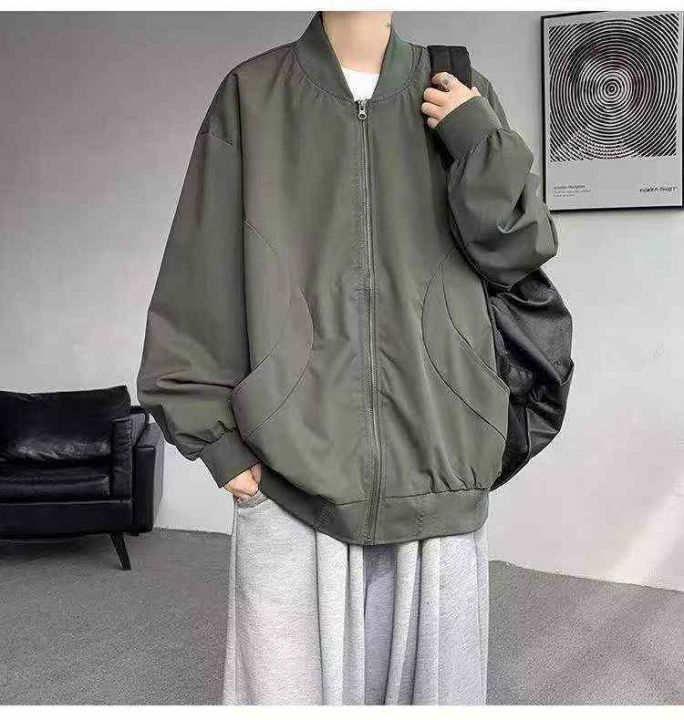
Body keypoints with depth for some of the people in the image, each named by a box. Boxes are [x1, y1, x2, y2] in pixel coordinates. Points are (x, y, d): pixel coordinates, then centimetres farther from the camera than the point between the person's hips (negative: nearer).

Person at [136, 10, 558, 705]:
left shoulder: (460, 97, 13)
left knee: (428, 674, 8)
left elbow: (518, 253, 8)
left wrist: (479, 141, -6)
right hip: (294, 459, -1)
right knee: (291, 678, 1)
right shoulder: (252, 94, 7)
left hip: (437, 455, 2)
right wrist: (212, 433, -2)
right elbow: (201, 278, 3)